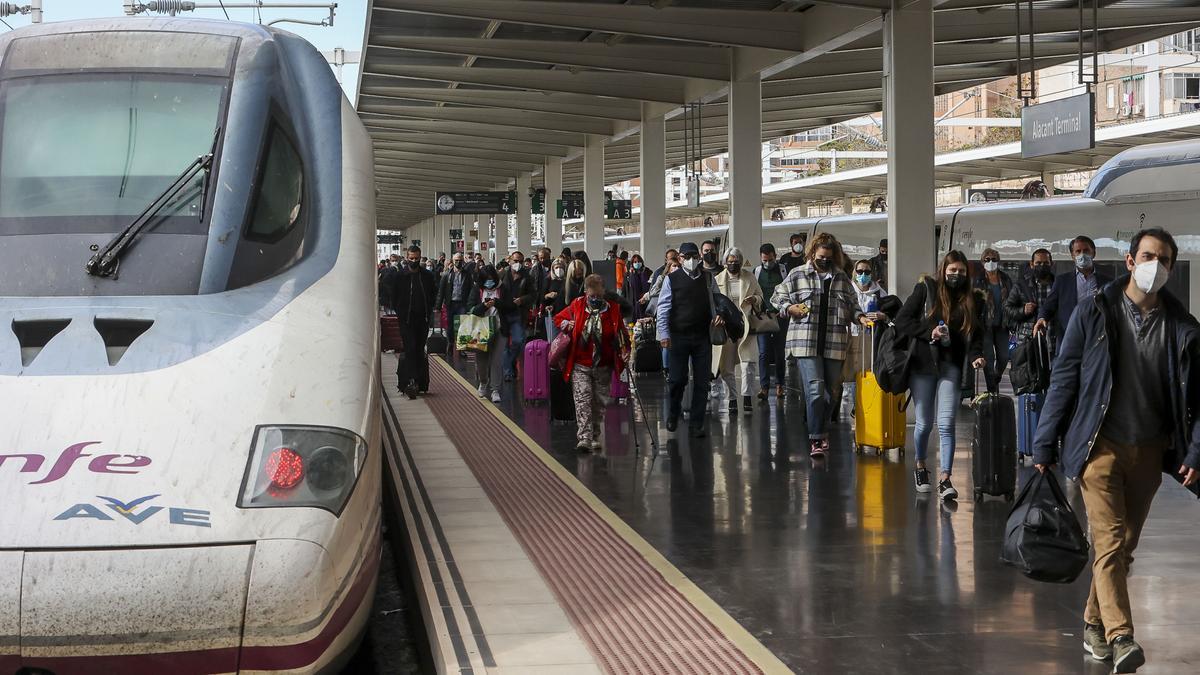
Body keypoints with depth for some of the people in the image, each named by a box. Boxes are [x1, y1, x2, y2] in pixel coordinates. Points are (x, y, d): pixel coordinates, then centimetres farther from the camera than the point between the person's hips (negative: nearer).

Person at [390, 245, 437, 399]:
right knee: (410, 349, -12)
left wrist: (428, 312, 6)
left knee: (420, 350, 7)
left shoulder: (427, 276, 6)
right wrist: (400, 313, 1)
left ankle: (420, 382, 12)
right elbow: (394, 297, 7)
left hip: (422, 319, 3)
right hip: (406, 320, -2)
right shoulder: (400, 276, 1)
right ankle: (411, 381, -20)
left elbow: (433, 294, 13)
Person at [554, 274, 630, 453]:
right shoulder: (577, 306, -1)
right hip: (580, 365, -1)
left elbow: (620, 332, 3)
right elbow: (558, 318, 13)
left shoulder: (613, 308, -2)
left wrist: (624, 351, -10)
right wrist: (568, 326, -7)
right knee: (582, 400, -13)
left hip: (603, 366, 1)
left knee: (599, 402, 10)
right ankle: (584, 438, -19)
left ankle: (595, 437, 26)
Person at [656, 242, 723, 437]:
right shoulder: (671, 279, 0)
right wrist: (663, 333, -9)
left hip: (703, 336, 3)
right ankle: (673, 414, 25)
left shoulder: (708, 279, 8)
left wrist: (719, 315, -4)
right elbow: (663, 308, -1)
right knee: (678, 379, -2)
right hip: (678, 336, -2)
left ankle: (696, 424, 10)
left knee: (702, 381, 2)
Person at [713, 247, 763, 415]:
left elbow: (760, 296, 14)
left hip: (745, 325, -1)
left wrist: (754, 299, -7)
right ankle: (732, 399, 15)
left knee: (748, 362, -14)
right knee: (726, 367, 4)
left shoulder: (750, 277, 6)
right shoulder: (717, 280, 6)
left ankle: (746, 397, -6)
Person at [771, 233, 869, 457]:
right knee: (815, 390, -13)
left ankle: (820, 432, 24)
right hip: (805, 343, -4)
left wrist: (860, 317, 2)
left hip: (834, 344, 4)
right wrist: (790, 308, -6)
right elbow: (777, 297, 13)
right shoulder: (797, 275, 6)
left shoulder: (841, 277, 14)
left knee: (829, 392, 9)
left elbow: (852, 304, 21)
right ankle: (816, 440, -12)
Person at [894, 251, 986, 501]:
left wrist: (976, 356, -12)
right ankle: (920, 467, 30)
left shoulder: (973, 300, 8)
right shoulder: (926, 290, 1)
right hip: (923, 363, -1)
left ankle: (945, 479, -13)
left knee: (946, 424, -10)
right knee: (924, 422, 6)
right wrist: (929, 332, -13)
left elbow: (976, 335, 7)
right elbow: (902, 320, -2)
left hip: (951, 365, 1)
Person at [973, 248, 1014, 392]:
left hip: (1001, 325, 3)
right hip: (985, 324, -3)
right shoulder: (978, 280, -3)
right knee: (989, 357, -5)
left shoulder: (1005, 279, 7)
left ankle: (996, 381, 30)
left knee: (1004, 356, 4)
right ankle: (992, 390, 1)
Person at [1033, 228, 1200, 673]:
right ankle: (1120, 637, -19)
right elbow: (1064, 379, -2)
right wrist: (1044, 445, -3)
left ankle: (1095, 624, 26)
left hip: (1148, 450, 3)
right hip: (1101, 446, -3)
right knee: (1109, 541, -13)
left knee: (1125, 545, 12)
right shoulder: (1094, 313, -4)